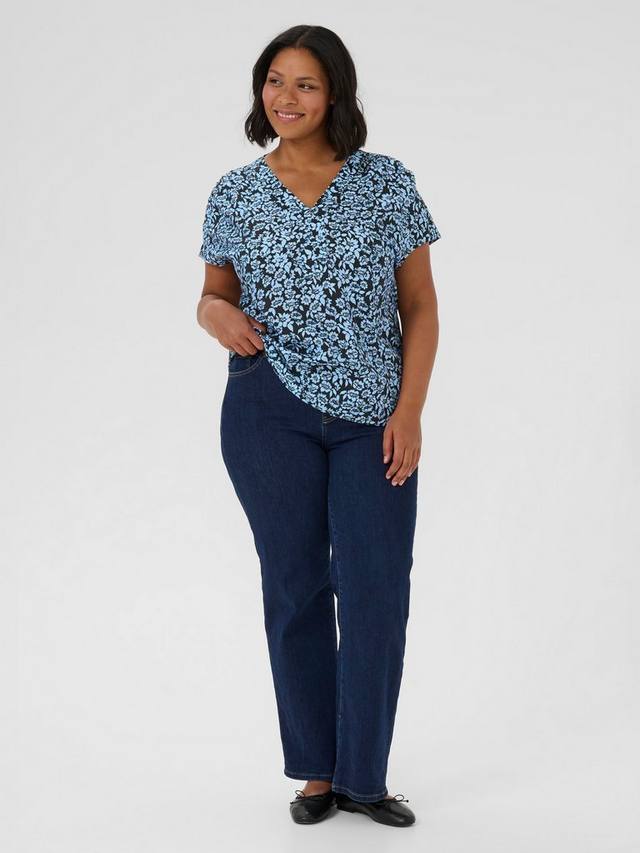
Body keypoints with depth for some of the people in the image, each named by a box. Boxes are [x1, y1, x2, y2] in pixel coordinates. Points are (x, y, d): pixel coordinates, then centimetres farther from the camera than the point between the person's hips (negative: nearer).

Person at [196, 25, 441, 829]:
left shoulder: (389, 183, 1)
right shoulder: (233, 194, 3)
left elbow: (420, 306, 2)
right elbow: (214, 295, 11)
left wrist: (409, 411, -7)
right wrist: (219, 314, -14)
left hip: (374, 416, 0)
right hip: (269, 411, 0)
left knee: (378, 587, -3)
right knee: (296, 586, 6)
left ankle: (364, 776, 9)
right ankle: (316, 771, 17)